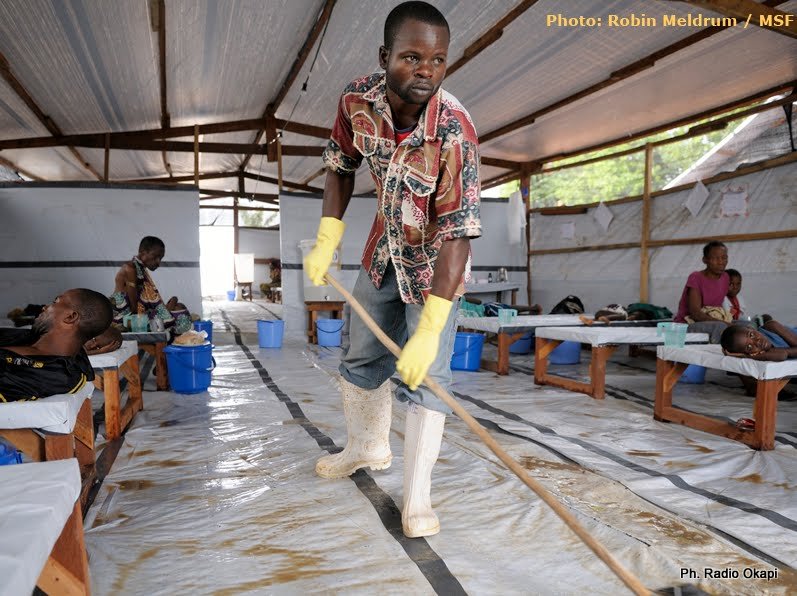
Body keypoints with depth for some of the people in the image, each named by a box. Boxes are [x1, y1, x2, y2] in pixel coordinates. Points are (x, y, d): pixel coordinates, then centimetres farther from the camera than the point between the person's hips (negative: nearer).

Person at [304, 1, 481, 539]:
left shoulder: (454, 132, -33)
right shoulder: (358, 100, -18)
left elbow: (457, 235, -35)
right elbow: (341, 166, 1)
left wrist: (429, 331, -40)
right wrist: (327, 239, -7)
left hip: (435, 261, -5)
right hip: (384, 250, 5)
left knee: (424, 373, -10)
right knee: (362, 357, 15)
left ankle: (417, 498, 5)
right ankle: (369, 446, 40)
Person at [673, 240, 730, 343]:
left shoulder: (725, 278, 10)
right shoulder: (696, 278, -11)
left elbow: (718, 307, 18)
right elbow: (695, 313, -21)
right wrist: (723, 323, -31)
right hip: (686, 325, -7)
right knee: (721, 327, -33)